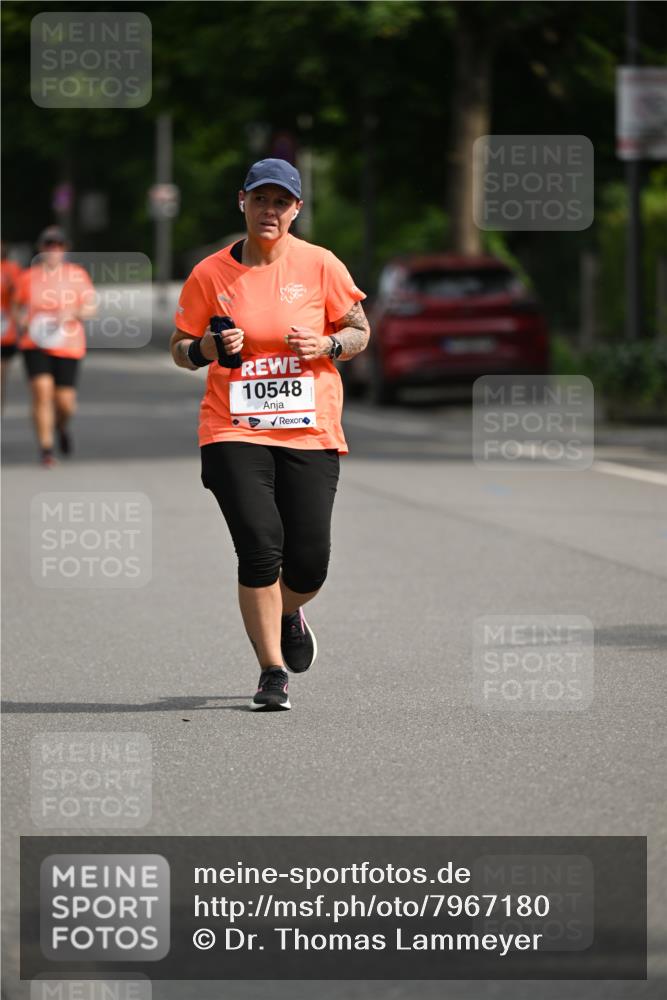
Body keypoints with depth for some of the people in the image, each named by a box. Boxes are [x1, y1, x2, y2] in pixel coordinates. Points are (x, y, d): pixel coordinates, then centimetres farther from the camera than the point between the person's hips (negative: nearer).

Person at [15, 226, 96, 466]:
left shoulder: (77, 275, 1)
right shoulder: (28, 277, 3)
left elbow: (91, 308, 1)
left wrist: (72, 314, -18)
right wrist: (22, 321, -4)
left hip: (68, 346, 0)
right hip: (35, 345, 0)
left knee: (64, 401, -1)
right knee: (42, 392, -16)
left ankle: (62, 425, 37)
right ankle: (46, 450, -10)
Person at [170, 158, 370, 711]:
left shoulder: (321, 265, 1)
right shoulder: (210, 275, 1)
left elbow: (361, 330, 10)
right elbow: (180, 348, 10)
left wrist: (326, 345, -11)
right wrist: (210, 348, -12)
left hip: (310, 432, 1)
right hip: (235, 432, -1)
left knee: (309, 562, -3)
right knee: (261, 548, -15)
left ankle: (289, 614, 35)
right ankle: (272, 671, 0)